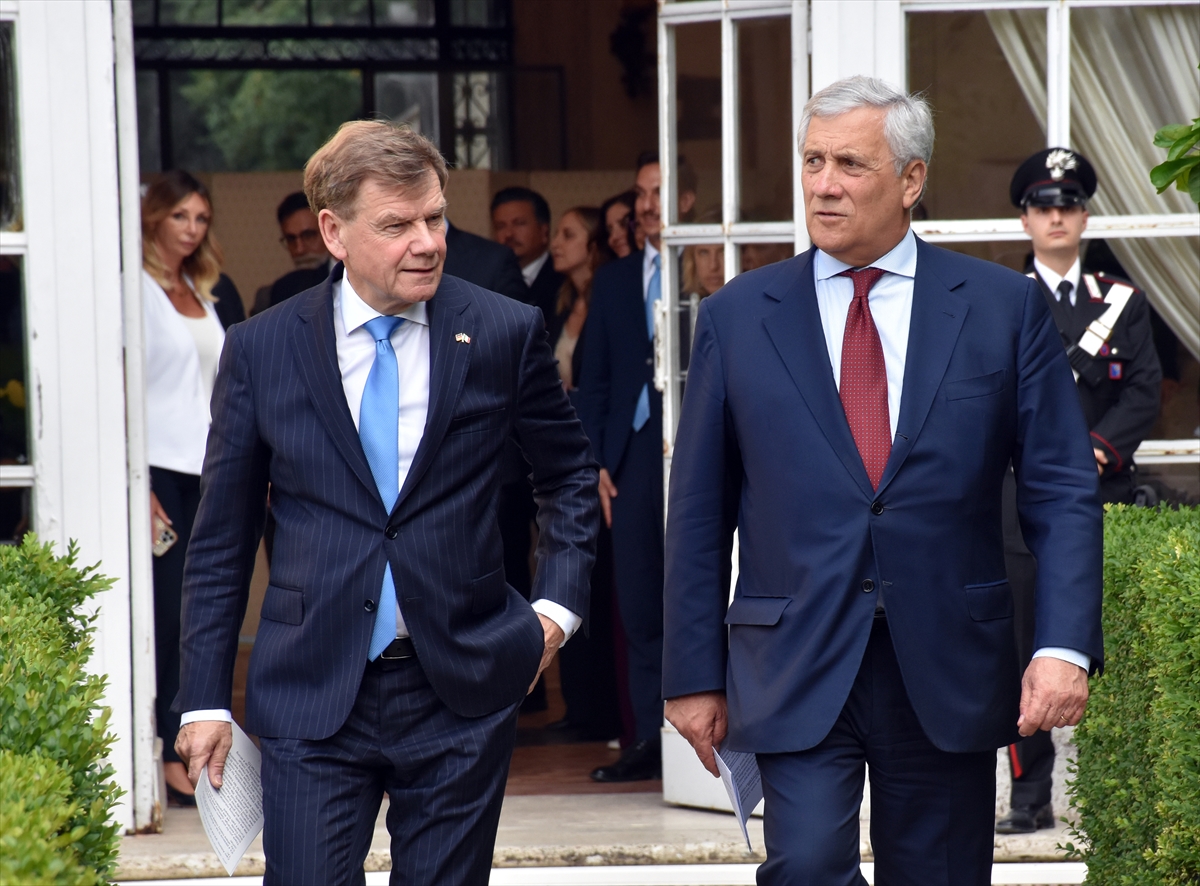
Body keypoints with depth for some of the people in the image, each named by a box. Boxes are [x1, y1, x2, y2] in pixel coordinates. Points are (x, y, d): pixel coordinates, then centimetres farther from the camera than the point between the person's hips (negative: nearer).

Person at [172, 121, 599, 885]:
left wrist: (559, 605, 5)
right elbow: (221, 541, 7)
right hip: (312, 699, 0)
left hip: (462, 695, 1)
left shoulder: (504, 334, 1)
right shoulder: (261, 350, 1)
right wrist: (205, 699, 3)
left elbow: (571, 475, 17)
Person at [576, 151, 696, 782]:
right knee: (639, 604, 3)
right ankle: (651, 740, 7)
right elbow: (594, 380, 15)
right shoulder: (613, 281, 16)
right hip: (632, 452, 4)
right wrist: (593, 463, 6)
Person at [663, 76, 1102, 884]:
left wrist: (1065, 645, -11)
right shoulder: (737, 318, 5)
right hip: (796, 670, 0)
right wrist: (694, 674, 4)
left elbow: (1062, 492, 1)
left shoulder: (1005, 307, 3)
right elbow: (698, 510, 7)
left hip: (948, 668, 1)